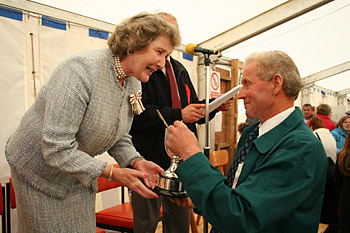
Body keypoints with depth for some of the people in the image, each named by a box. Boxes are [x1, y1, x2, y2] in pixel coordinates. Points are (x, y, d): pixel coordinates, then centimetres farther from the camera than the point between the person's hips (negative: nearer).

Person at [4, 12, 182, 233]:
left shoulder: (134, 84, -4)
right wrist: (112, 173, -31)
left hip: (80, 172, 7)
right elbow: (56, 149, -32)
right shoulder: (81, 69, -30)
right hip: (40, 170, -6)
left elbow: (120, 137, 5)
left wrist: (136, 162, -15)